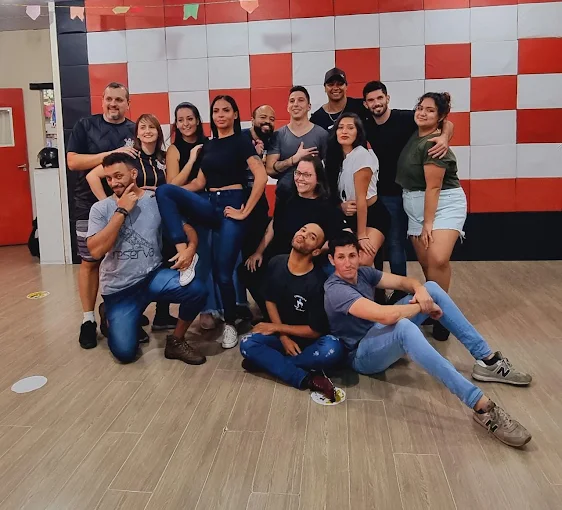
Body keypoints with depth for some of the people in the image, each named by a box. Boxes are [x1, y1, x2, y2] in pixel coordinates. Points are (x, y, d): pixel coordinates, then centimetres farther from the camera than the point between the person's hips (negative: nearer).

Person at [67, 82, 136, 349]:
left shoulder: (135, 130, 6)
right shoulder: (85, 125, 1)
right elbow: (73, 161, -10)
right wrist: (112, 154, -19)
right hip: (91, 206, -2)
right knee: (90, 262, 3)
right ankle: (88, 319, 12)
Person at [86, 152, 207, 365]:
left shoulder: (157, 200, -1)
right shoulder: (101, 208, -4)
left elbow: (187, 228, 2)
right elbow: (96, 251, -17)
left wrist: (190, 248, -21)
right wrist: (122, 210, -17)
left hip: (153, 276, 1)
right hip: (119, 288, -1)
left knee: (197, 290, -27)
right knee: (124, 352, -11)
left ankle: (176, 341, 1)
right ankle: (111, 318, 26)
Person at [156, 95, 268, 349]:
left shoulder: (241, 141, -3)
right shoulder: (209, 145, 17)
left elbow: (261, 177, -15)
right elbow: (200, 182, 16)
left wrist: (245, 211, -16)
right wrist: (173, 194, 2)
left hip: (231, 206, -6)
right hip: (210, 205, 6)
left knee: (223, 272, -7)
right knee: (164, 191, -18)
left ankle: (230, 324, 15)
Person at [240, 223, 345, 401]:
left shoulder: (318, 281, -23)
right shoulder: (276, 263, -8)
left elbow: (316, 330, -17)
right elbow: (270, 300, 3)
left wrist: (276, 327, -11)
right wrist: (283, 337, -11)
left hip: (309, 339, -4)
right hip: (282, 335, 4)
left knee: (332, 350, -35)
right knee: (247, 344, -24)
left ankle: (267, 361, -20)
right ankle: (307, 379, -27)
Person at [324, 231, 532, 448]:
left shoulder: (362, 273, 3)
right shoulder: (336, 290, -25)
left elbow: (402, 281, 5)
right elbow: (386, 315, -35)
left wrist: (419, 289, -19)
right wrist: (423, 307, -19)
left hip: (384, 336, 9)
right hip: (363, 355, -9)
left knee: (431, 287, -1)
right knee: (404, 327, -42)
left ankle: (487, 360, -2)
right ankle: (482, 406, -47)